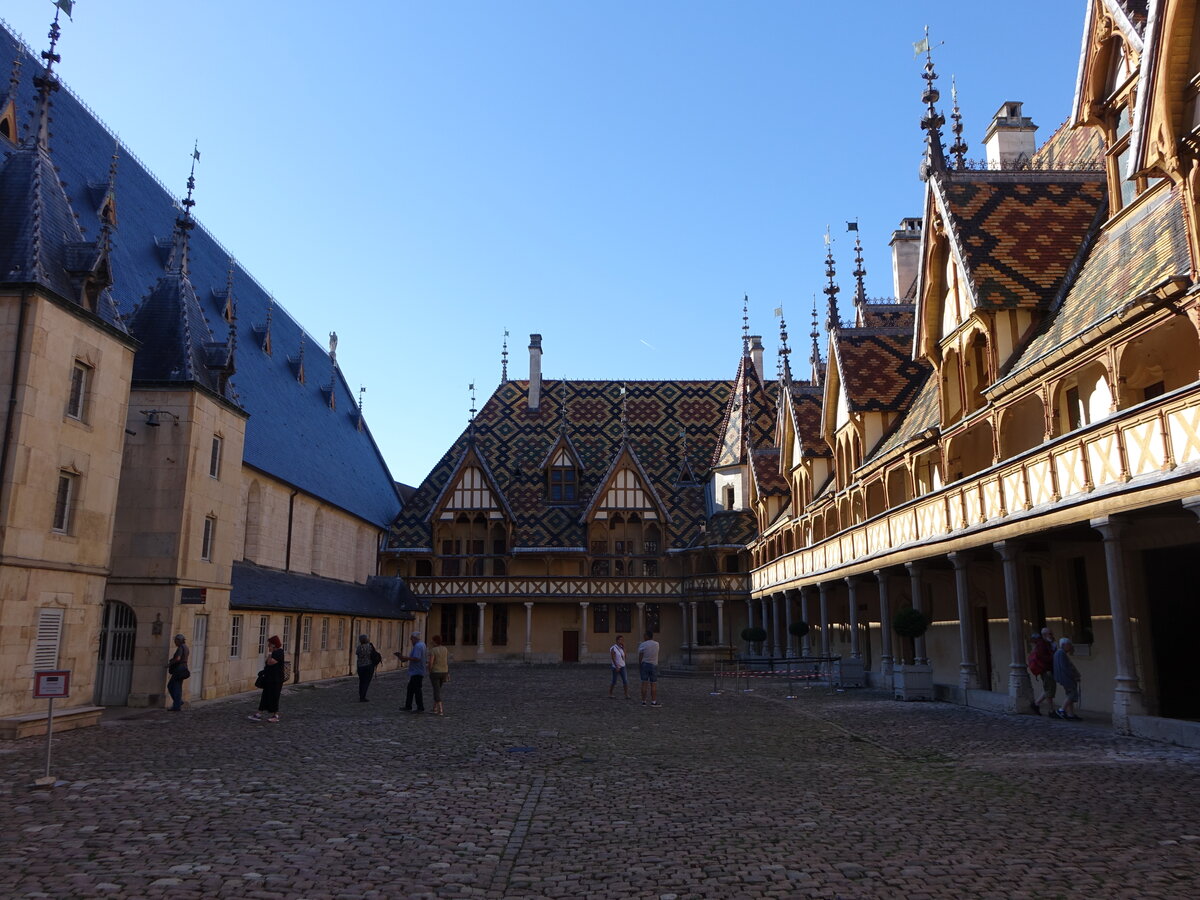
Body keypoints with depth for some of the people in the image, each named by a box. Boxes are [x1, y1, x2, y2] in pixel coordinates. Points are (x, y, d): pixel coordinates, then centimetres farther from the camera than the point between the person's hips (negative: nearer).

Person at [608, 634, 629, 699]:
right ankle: (610, 694, 20)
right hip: (616, 667, -5)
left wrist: (623, 646, -1)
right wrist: (616, 667, -19)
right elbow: (613, 658, -13)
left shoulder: (621, 647, 9)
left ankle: (627, 695, -3)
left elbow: (624, 656, 2)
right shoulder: (613, 648, -9)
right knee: (614, 682, 3)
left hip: (622, 667, 5)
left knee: (625, 681, -4)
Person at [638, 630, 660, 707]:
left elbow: (640, 658, -6)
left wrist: (639, 668, 0)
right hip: (654, 666, 1)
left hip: (644, 665, -1)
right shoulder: (657, 644, 2)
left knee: (644, 684, 0)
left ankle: (643, 701, 2)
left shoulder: (642, 645, -7)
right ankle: (653, 702, 0)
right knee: (653, 685, 4)